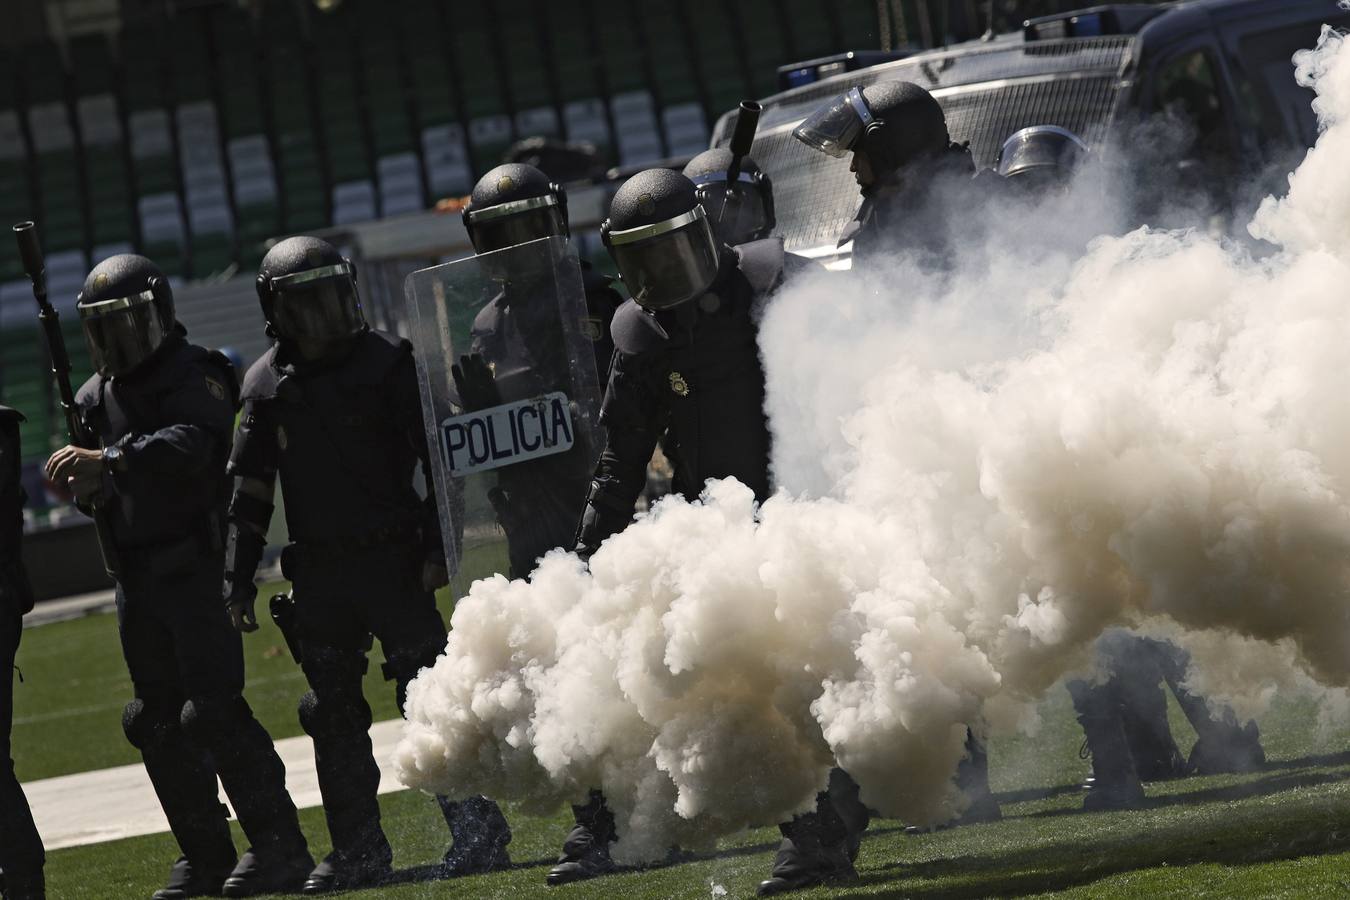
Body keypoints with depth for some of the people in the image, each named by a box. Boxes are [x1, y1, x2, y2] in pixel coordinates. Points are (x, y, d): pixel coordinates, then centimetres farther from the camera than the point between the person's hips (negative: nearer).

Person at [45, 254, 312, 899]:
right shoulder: (97, 395, 14)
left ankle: (278, 845, -8)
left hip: (196, 567, -8)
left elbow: (188, 444, -27)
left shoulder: (194, 378, -8)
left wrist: (109, 462, -40)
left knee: (212, 710, -14)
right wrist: (84, 483, -11)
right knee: (157, 720, 8)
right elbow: (96, 483, 13)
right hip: (138, 578, 8)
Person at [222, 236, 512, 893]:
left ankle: (476, 831, -4)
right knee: (333, 714, 7)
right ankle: (358, 851, 15)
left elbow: (439, 458, -2)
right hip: (318, 574, 4)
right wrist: (239, 579, 9)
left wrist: (437, 544, -9)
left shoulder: (387, 362, -3)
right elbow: (250, 491, 12)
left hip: (393, 564, -4)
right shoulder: (267, 385, 6)